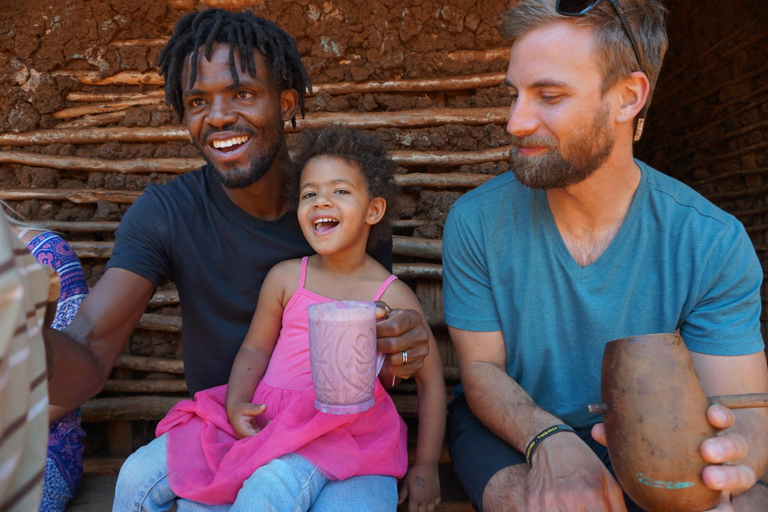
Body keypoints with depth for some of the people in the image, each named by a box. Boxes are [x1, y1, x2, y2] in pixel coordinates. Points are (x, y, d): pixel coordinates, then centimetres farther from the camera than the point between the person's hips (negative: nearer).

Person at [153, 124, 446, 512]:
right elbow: (255, 348, 11)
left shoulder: (393, 297, -3)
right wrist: (236, 401, -9)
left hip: (336, 431, -4)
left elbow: (430, 381, 4)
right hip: (264, 417, 4)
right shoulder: (284, 278, 6)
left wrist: (425, 468, 5)